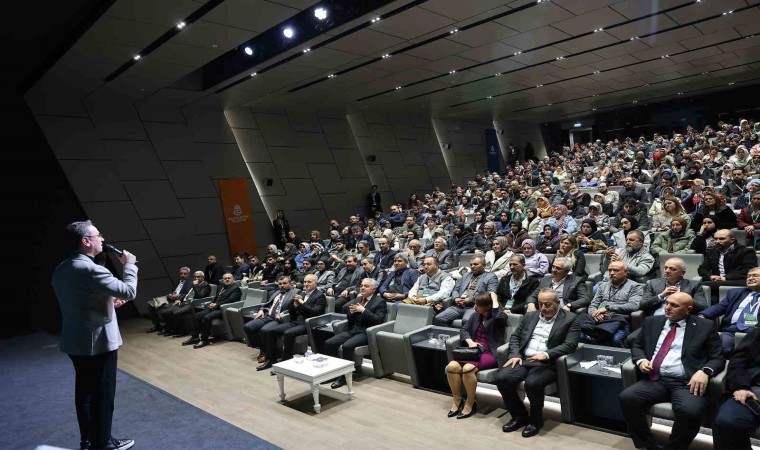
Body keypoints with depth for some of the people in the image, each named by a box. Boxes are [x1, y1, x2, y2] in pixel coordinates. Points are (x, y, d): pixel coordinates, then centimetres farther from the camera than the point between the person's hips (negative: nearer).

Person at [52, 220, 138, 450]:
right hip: (98, 341, -9)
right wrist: (129, 265, -10)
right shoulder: (91, 269, -24)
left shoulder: (60, 270, 6)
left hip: (74, 341, 9)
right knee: (103, 394, 5)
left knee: (84, 391, 19)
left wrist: (107, 301, 12)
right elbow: (129, 292, -23)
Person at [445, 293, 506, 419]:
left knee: (468, 368, -34)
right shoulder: (476, 316, 19)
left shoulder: (498, 318, -1)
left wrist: (494, 299, -13)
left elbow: (500, 316, -26)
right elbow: (464, 329, 12)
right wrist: (470, 341, -7)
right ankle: (457, 400, -5)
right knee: (452, 366, -23)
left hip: (490, 354, -6)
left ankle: (470, 403, -13)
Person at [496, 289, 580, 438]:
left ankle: (536, 420, -5)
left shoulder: (569, 319, 2)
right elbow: (515, 337, 18)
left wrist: (546, 354, -23)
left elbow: (570, 345, -10)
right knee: (502, 378, -20)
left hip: (547, 364, -5)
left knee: (532, 383, -34)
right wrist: (515, 354, -2)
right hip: (523, 360, 5)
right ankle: (519, 416, 2)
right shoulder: (530, 316, 17)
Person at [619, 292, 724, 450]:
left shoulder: (704, 326, 8)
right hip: (656, 380, 3)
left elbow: (717, 358, 6)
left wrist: (705, 371, -15)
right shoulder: (652, 322, 17)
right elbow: (637, 346, 22)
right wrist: (641, 360, -1)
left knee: (690, 411, -34)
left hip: (686, 382, -3)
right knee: (626, 397, -23)